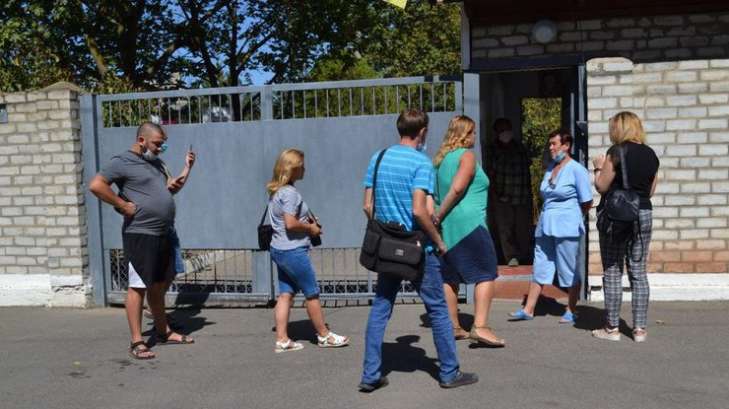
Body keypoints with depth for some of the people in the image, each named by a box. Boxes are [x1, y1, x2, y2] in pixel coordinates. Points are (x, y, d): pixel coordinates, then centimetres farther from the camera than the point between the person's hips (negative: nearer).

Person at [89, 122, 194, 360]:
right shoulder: (123, 162, -8)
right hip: (140, 235, -8)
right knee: (138, 287, -2)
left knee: (158, 285, 17)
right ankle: (137, 342, 5)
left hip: (163, 234, 8)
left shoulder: (155, 163, 17)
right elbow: (96, 185, -19)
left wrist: (173, 186, 8)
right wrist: (124, 205, -18)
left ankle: (164, 332, 28)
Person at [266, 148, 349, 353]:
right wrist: (311, 228, -9)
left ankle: (282, 340, 14)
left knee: (285, 294, 11)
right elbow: (290, 223, -25)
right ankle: (324, 336, 17)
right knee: (312, 293, 4)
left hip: (280, 249, 9)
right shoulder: (290, 192, -18)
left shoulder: (277, 190, 12)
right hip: (293, 251, -9)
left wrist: (307, 220, 11)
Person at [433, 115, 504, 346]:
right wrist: (439, 216, -12)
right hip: (468, 223, -8)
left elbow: (435, 193, 16)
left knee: (450, 277, 11)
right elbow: (457, 189, -19)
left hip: (447, 226, 9)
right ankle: (480, 326, -14)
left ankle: (453, 327, 17)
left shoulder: (442, 158, 16)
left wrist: (439, 216, 15)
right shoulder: (467, 156, -7)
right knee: (486, 274, -5)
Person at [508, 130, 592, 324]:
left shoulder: (577, 170, -8)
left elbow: (587, 203, -7)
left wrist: (571, 214, 6)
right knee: (540, 267, 8)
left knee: (569, 270, 4)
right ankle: (528, 309, 12)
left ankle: (571, 311, 17)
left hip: (567, 228, -7)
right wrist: (548, 214, 10)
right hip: (546, 226, 7)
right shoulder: (550, 168, 13)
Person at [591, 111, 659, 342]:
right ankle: (640, 329, 12)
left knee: (612, 272, 2)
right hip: (643, 214, 6)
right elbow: (650, 191, 15)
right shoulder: (651, 154, 9)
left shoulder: (617, 151, -10)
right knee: (638, 272, 9)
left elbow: (601, 186, -8)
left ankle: (612, 328, 7)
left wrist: (598, 168, 8)